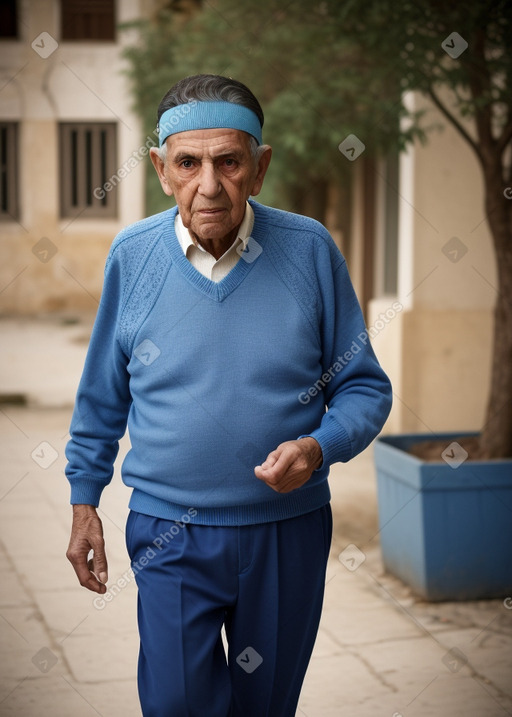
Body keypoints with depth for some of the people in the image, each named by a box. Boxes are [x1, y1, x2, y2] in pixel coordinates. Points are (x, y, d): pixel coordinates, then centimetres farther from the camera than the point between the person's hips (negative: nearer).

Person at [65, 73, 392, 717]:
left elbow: (365, 387, -1)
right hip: (169, 534, 0)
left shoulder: (309, 250, -8)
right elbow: (102, 394, 8)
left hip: (288, 529, 1)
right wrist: (85, 501, 9)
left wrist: (318, 447, -20)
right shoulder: (132, 255, -5)